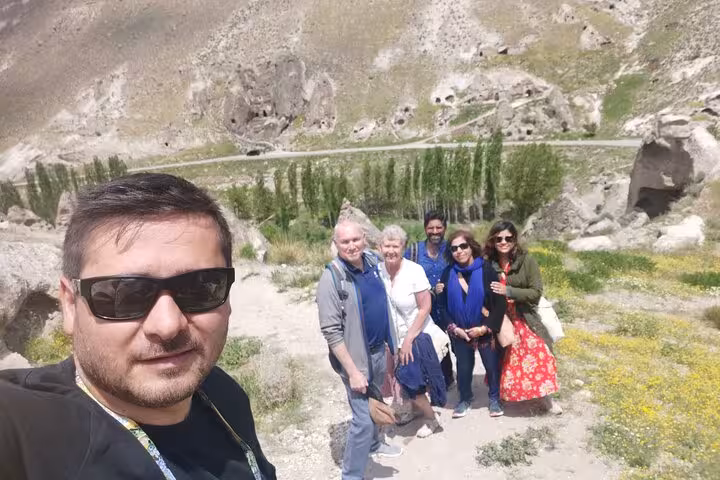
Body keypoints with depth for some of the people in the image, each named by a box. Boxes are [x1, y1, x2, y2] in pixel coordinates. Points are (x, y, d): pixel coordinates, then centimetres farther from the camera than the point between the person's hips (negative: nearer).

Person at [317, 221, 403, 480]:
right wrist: (353, 371, -21)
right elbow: (331, 332, -22)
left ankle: (374, 444, 51)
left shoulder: (373, 261, -3)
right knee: (363, 418, 0)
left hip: (378, 349, 7)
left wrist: (389, 342, 14)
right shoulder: (331, 278, -22)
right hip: (356, 355, -7)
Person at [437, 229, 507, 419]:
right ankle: (465, 399, 37)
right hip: (460, 333, 2)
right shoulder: (448, 274, -4)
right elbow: (443, 305, 1)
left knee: (492, 366, 13)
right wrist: (454, 328, -8)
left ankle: (494, 398, 37)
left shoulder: (486, 270, -13)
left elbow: (500, 303, -12)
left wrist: (485, 327, -16)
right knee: (464, 367, 16)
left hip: (486, 331, -2)